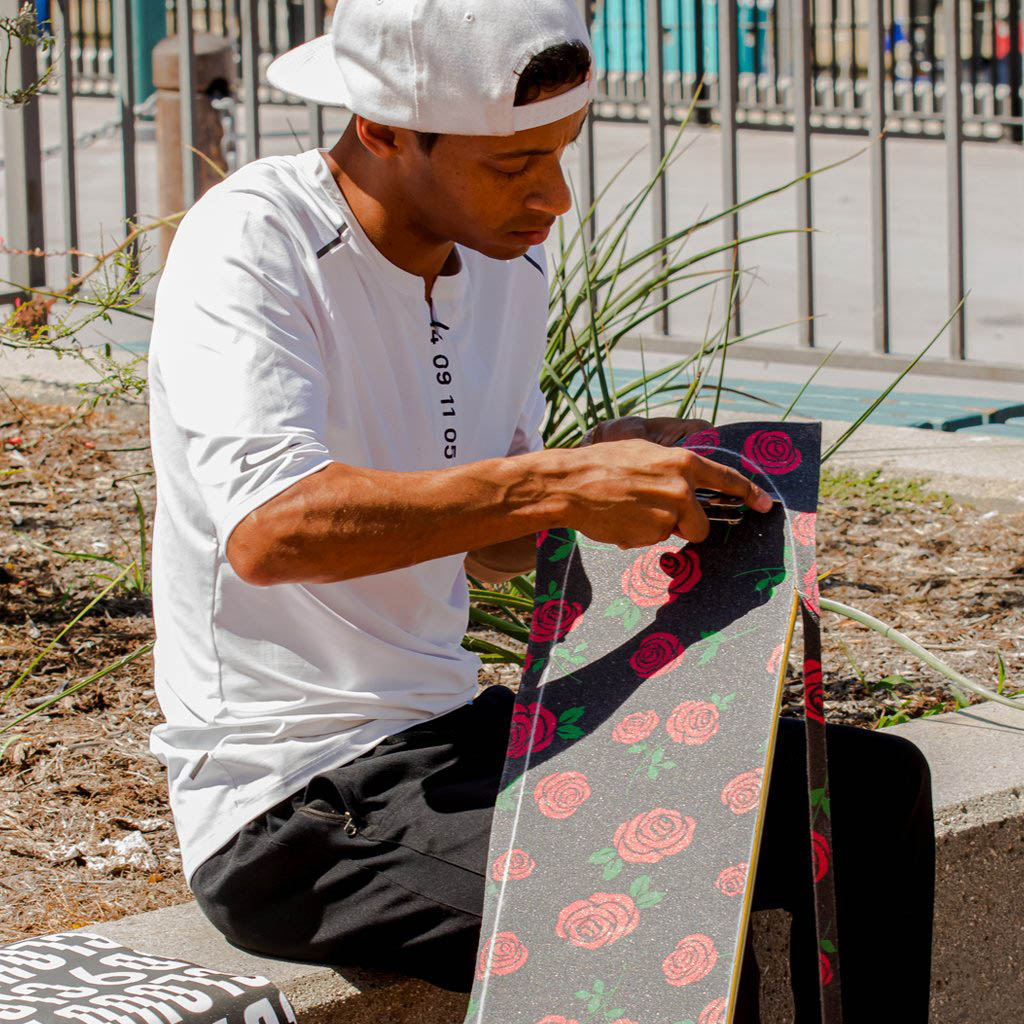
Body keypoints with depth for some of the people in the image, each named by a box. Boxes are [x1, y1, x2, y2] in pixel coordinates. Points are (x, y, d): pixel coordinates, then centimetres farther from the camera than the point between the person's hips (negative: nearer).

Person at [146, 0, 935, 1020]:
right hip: (286, 803, -8)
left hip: (450, 724, 8)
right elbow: (268, 528, -33)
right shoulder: (249, 242, -16)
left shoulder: (508, 267, 9)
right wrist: (555, 486, -35)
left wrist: (610, 463, 0)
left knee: (875, 791, 4)